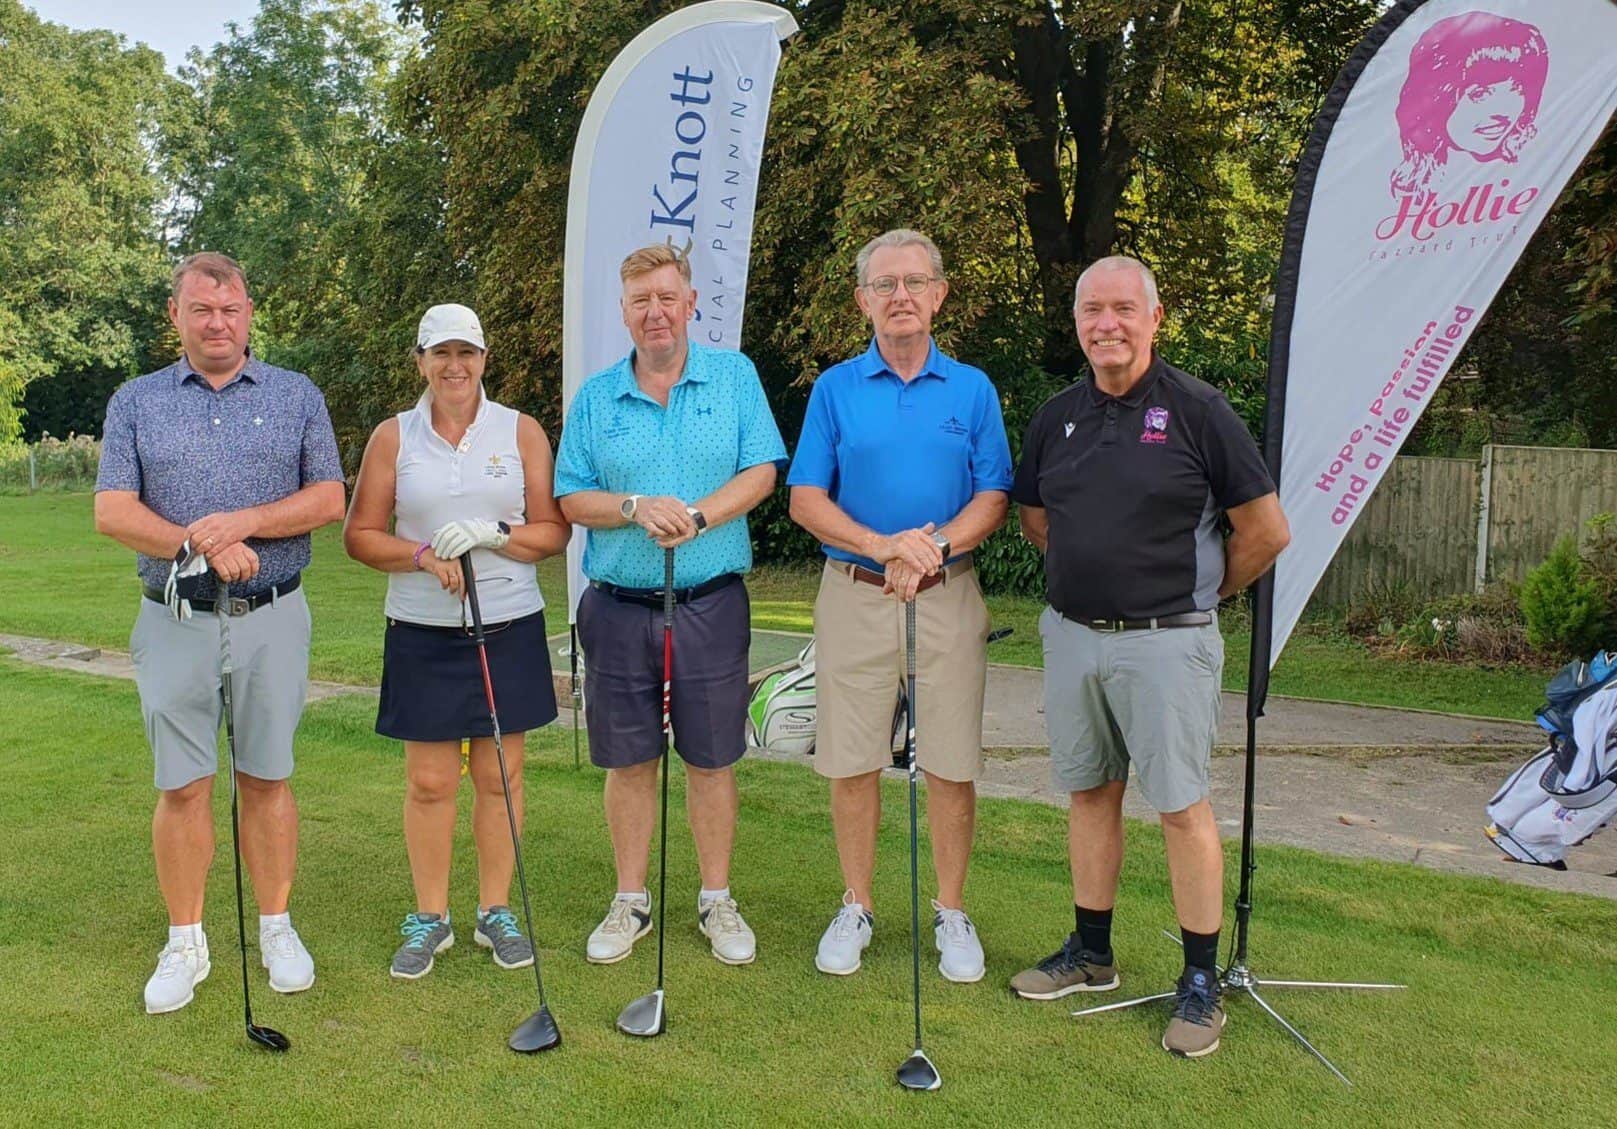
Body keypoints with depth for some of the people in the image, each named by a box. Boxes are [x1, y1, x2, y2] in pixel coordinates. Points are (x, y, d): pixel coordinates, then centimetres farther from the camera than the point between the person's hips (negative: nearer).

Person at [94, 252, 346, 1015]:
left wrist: (244, 522, -16)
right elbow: (112, 512, -2)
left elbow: (328, 498, -1)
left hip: (273, 618, 0)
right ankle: (185, 944, 18)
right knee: (181, 787, 5)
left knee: (266, 779, 7)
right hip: (174, 622, 1)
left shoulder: (297, 397, 6)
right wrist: (202, 546, -17)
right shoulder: (136, 402, 7)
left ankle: (276, 928, 20)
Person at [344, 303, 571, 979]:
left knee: (500, 776, 7)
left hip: (509, 627, 0)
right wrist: (424, 555, -12)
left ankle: (495, 911, 22)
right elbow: (360, 536, 4)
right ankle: (429, 918, 20)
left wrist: (491, 532, -15)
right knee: (429, 782, 4)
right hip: (422, 632, 0)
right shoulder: (392, 436, 5)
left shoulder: (521, 431, 4)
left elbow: (554, 531, 1)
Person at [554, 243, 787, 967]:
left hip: (712, 605, -1)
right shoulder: (595, 398, 7)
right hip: (619, 608, 2)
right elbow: (569, 500, 3)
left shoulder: (733, 377, 4)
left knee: (711, 760, 8)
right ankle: (630, 901, 26)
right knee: (628, 762, 10)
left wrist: (698, 516, -19)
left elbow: (761, 472, -4)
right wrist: (636, 508, -15)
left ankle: (717, 900, 24)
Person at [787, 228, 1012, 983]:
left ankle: (952, 912, 20)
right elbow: (805, 500, -1)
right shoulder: (834, 389, 5)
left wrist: (937, 545, -16)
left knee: (952, 762, 4)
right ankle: (856, 906, 22)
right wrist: (881, 545, -15)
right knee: (852, 761, 5)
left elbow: (995, 497, 1)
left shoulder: (972, 389, 6)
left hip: (948, 595, 0)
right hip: (853, 594, 0)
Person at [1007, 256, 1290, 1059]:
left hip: (1165, 640, -5)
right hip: (1071, 633, 5)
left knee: (1181, 806, 0)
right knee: (1090, 792, 14)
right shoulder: (1058, 417, 7)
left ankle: (1201, 983, 13)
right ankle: (1091, 953, 28)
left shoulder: (1197, 410, -8)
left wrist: (1208, 591, 7)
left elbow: (1267, 531, -4)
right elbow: (1033, 515, 22)